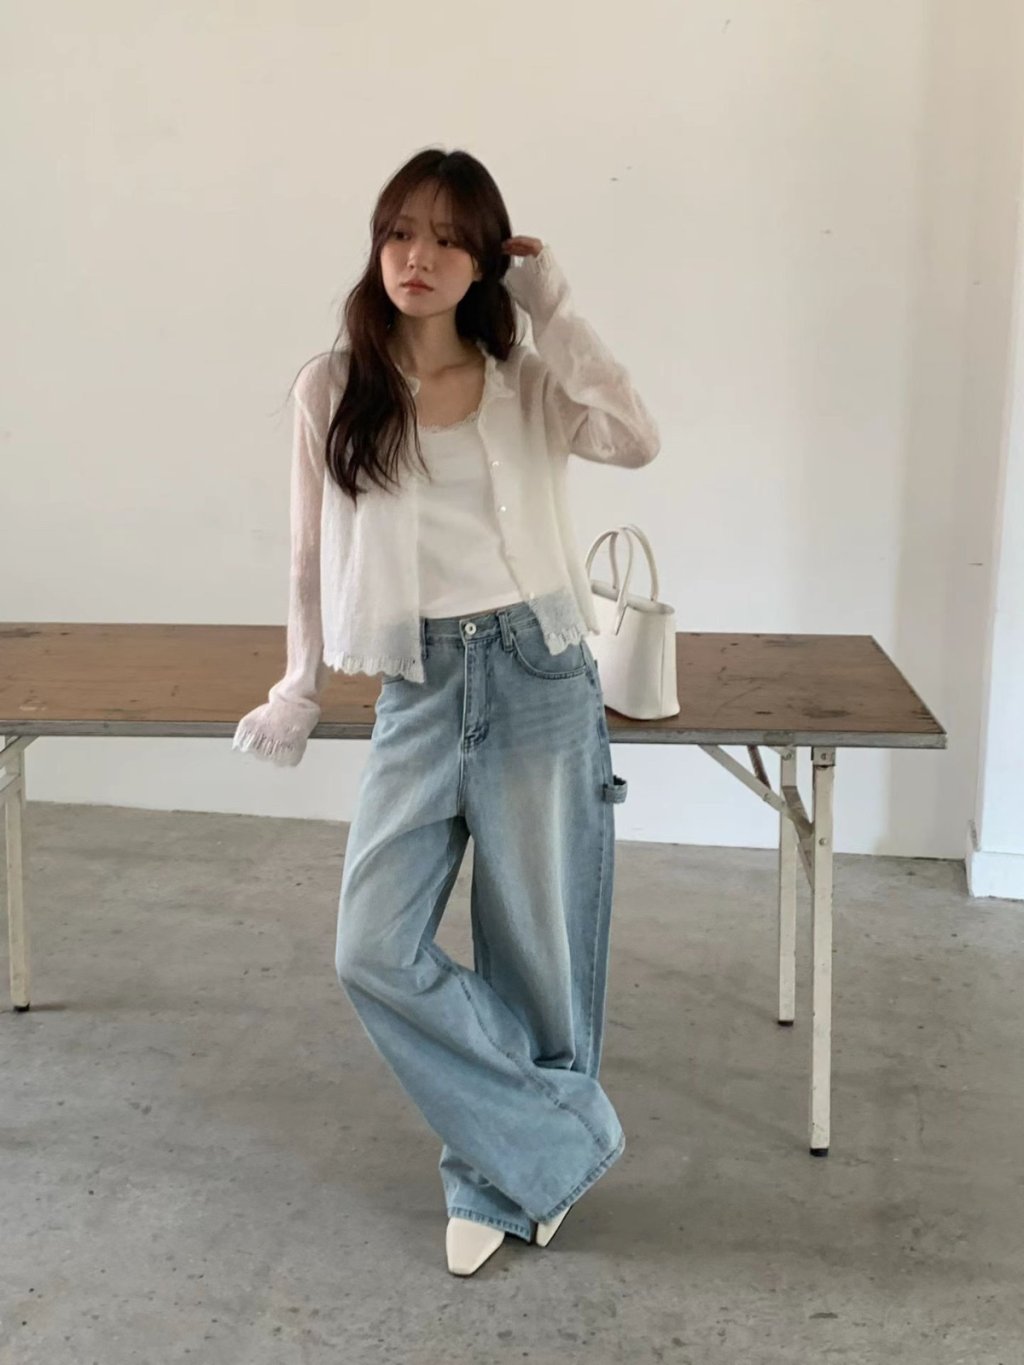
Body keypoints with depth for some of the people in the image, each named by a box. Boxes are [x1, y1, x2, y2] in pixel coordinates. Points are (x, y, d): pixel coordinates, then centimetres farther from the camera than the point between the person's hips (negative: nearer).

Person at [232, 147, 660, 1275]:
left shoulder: (525, 383, 3)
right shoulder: (333, 386, 4)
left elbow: (635, 441, -17)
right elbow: (315, 554, 10)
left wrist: (551, 307, -10)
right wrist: (299, 690, 9)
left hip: (537, 676, -1)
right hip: (417, 692, 1)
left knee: (536, 947, 7)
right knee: (374, 950, -7)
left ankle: (505, 1170, 30)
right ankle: (559, 1143, 12)